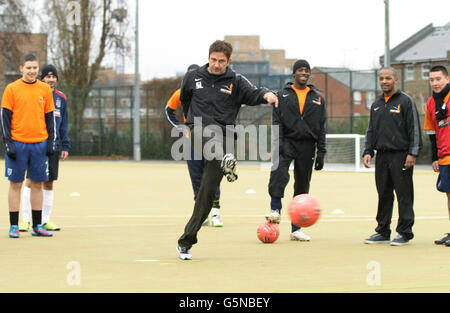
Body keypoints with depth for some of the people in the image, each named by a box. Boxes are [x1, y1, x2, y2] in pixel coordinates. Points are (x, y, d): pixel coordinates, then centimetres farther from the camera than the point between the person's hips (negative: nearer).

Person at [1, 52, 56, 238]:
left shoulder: (45, 89, 8)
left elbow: (50, 117, 13)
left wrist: (52, 142, 5)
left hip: (40, 144, 3)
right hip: (18, 143, -3)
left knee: (37, 184, 5)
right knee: (15, 184, 0)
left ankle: (37, 226, 11)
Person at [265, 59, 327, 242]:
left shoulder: (317, 98, 13)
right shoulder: (283, 95, 8)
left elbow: (321, 127, 12)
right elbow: (276, 121, 1)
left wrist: (321, 152, 4)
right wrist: (278, 143, -13)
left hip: (307, 146, 3)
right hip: (287, 142, -3)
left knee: (302, 186, 5)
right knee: (279, 172, -32)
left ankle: (296, 229, 11)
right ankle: (275, 210, -21)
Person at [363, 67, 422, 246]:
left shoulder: (405, 101, -2)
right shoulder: (376, 105, 16)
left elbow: (414, 129, -6)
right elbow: (371, 130, 22)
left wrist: (412, 153, -13)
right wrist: (367, 151, 9)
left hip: (400, 155, -6)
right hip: (382, 156, 6)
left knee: (404, 196, -4)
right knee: (383, 195, 8)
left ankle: (405, 233, 1)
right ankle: (382, 232, 14)